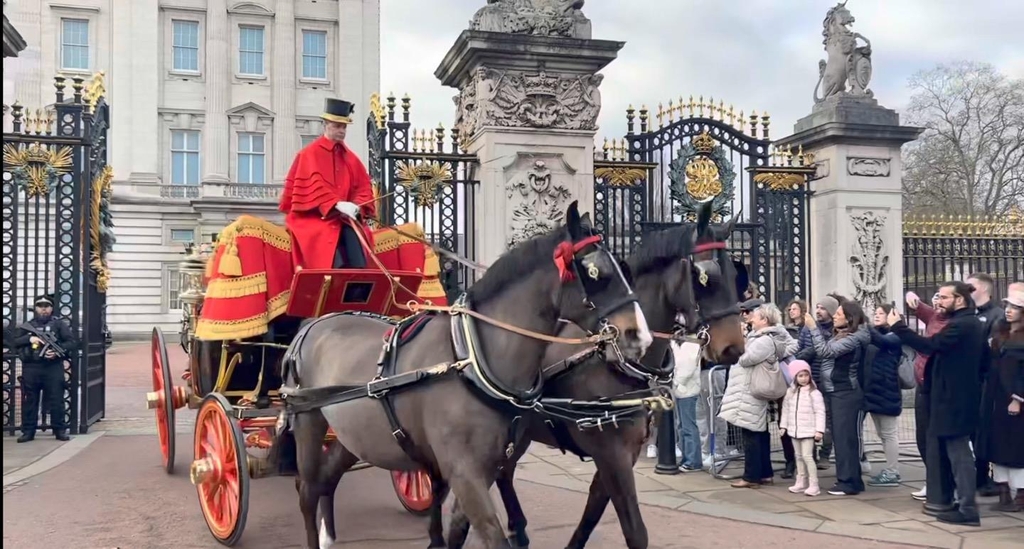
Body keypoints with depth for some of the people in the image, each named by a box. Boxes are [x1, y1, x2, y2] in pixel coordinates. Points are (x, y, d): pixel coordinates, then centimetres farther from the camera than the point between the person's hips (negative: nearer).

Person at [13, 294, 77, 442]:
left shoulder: (59, 324, 6)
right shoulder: (27, 325, 13)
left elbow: (72, 342, -1)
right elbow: (15, 342, 7)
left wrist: (58, 351, -16)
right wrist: (29, 338, -10)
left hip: (53, 367, -2)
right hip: (31, 368, 2)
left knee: (56, 400, -1)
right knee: (29, 400, 6)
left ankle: (60, 430, 6)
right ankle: (28, 431, 13)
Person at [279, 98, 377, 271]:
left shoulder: (350, 157, 16)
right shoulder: (310, 154, 0)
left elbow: (364, 186, 10)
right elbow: (314, 186, -13)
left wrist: (356, 206, -11)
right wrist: (337, 204, -26)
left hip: (345, 217, 4)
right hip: (314, 216, -4)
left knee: (353, 233, -28)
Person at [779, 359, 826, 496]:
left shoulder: (814, 393, -11)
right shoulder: (790, 392, 6)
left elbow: (820, 412, -13)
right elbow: (786, 409, 13)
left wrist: (819, 430, -17)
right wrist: (783, 425, 11)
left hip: (808, 431, -6)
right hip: (794, 431, 6)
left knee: (807, 456, -11)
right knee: (799, 456, 13)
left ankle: (814, 485, -7)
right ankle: (801, 482, 21)